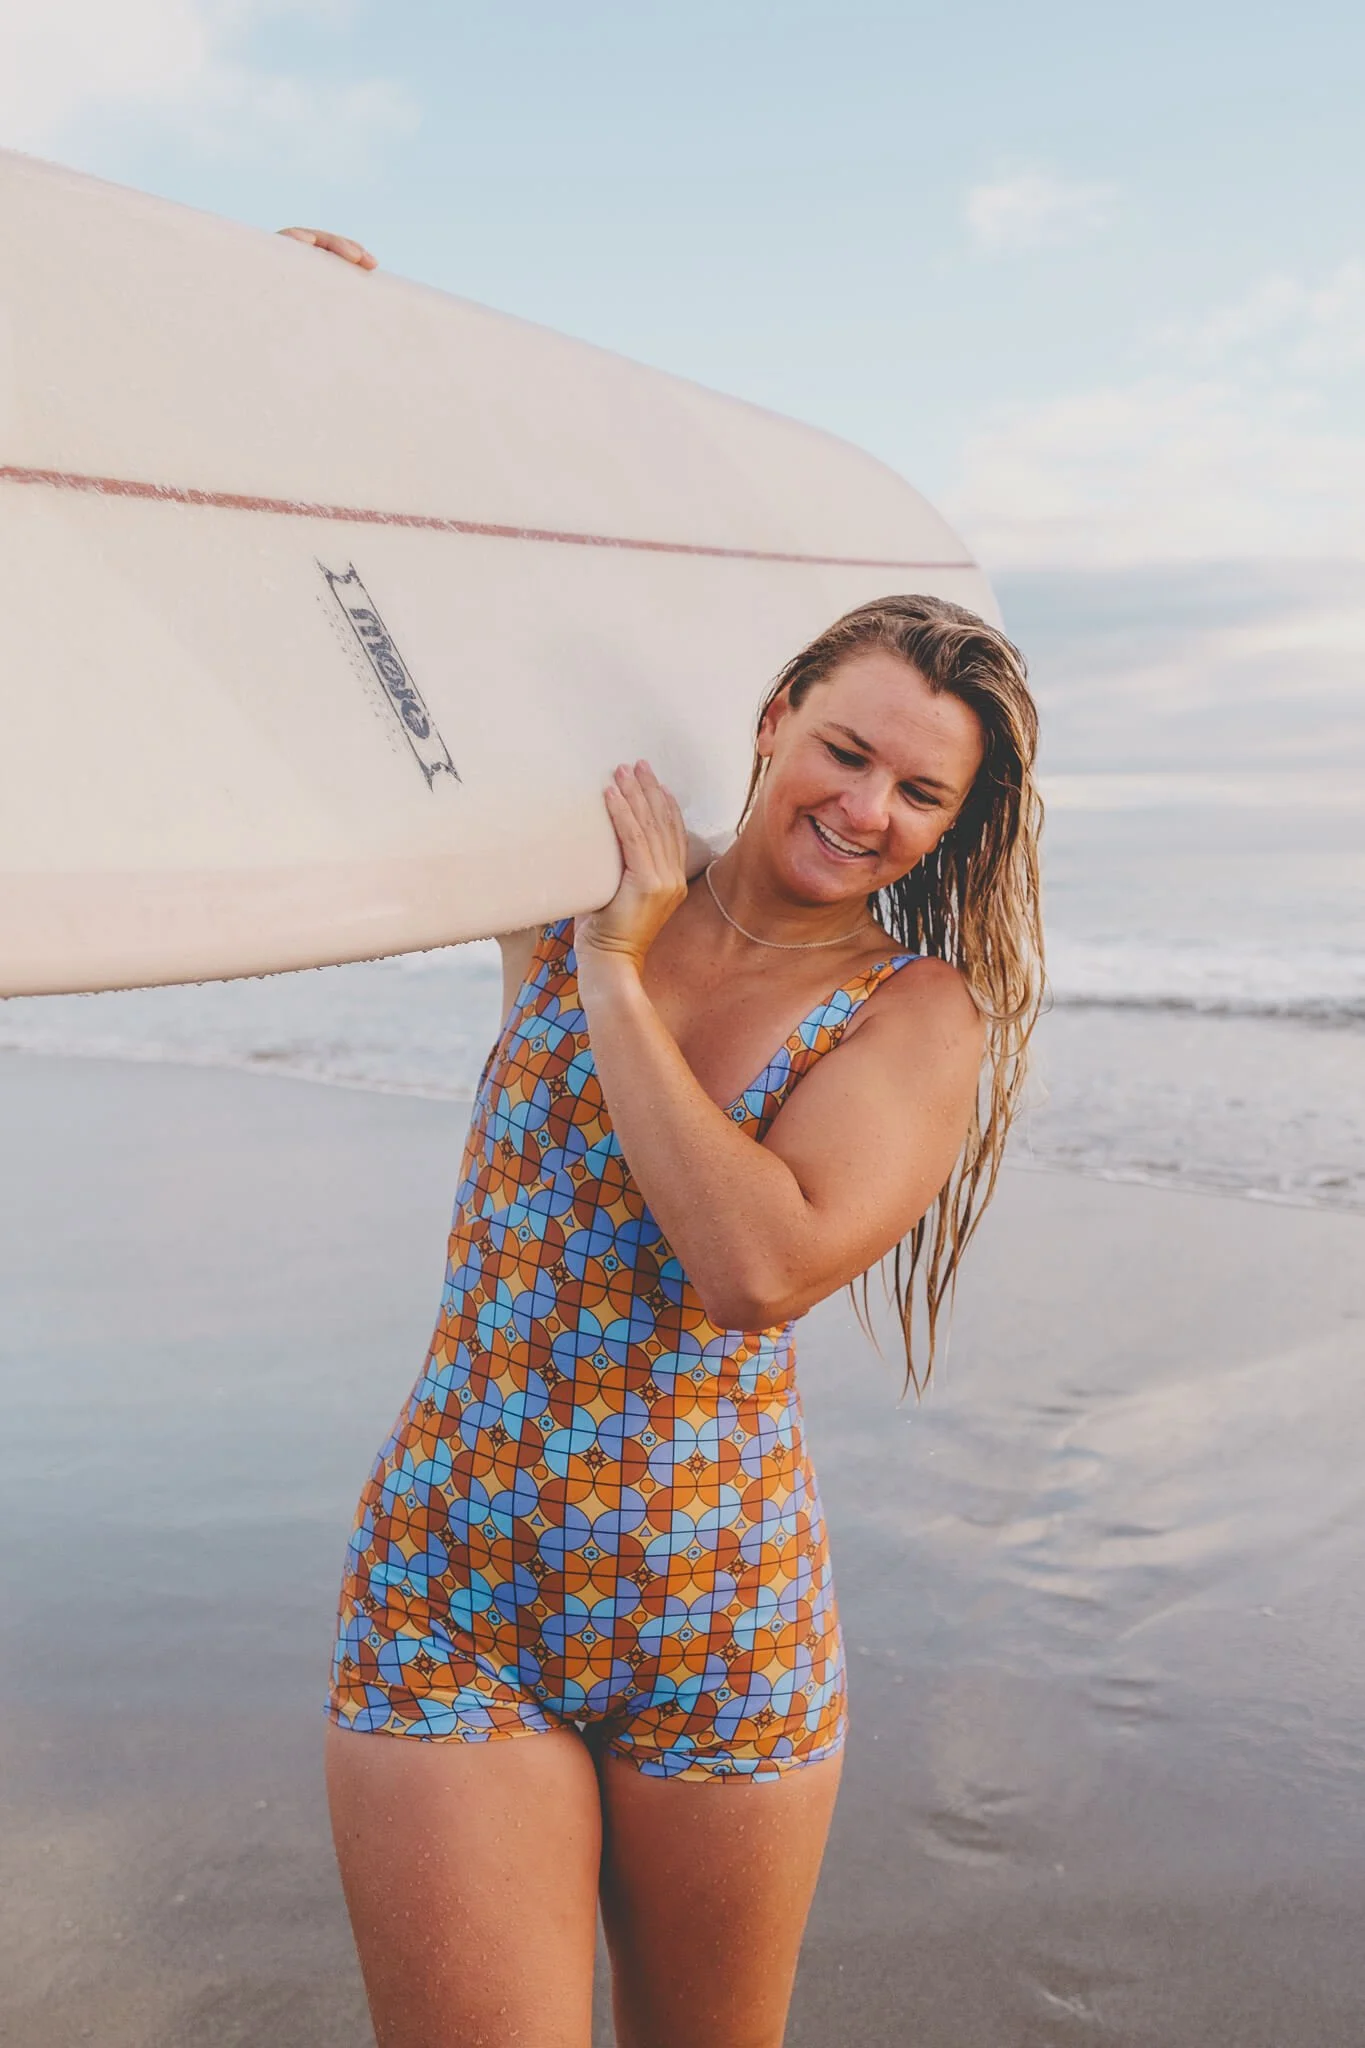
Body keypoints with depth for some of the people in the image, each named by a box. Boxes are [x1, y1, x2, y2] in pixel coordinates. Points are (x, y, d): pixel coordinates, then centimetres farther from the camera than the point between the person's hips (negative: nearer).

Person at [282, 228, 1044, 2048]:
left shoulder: (921, 1017, -7)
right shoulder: (583, 884, 0)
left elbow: (763, 1266, -24)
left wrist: (617, 975, -18)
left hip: (721, 1624, 0)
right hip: (447, 1592, 1)